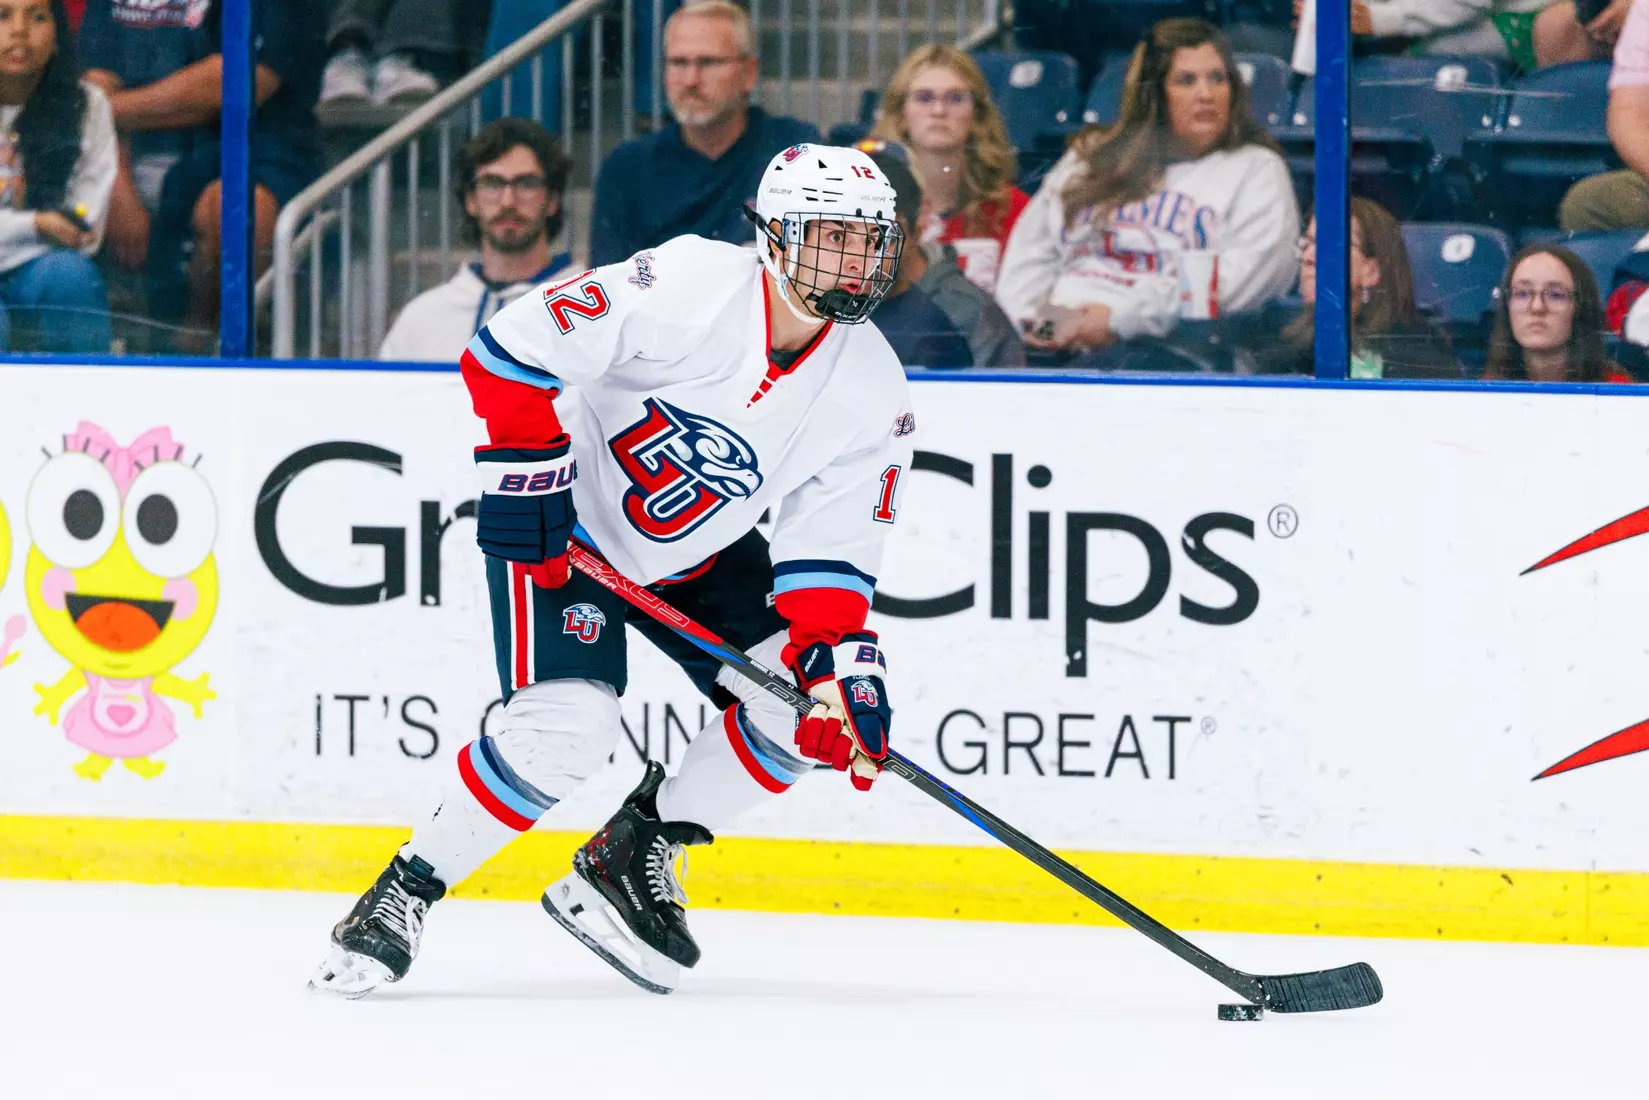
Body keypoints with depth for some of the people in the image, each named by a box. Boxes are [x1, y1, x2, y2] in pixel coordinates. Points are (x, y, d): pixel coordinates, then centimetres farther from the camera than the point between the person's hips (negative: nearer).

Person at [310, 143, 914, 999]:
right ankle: (403, 896, -9)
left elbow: (829, 548, -9)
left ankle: (632, 862, 7)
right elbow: (513, 348, -25)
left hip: (697, 557, 6)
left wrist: (838, 658, -23)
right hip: (566, 525, -6)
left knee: (807, 707, -8)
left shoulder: (871, 392, -11)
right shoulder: (686, 288, -28)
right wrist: (525, 474, -24)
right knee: (565, 730, -24)